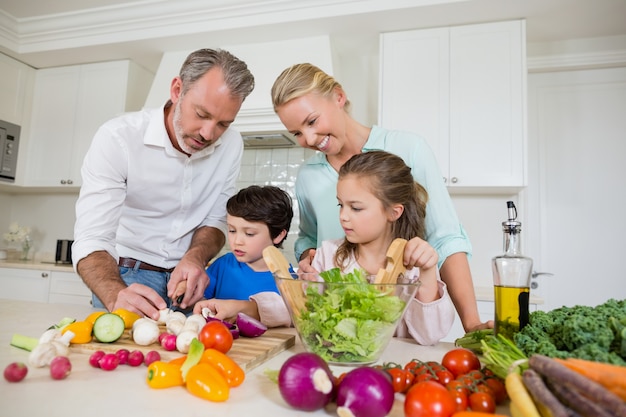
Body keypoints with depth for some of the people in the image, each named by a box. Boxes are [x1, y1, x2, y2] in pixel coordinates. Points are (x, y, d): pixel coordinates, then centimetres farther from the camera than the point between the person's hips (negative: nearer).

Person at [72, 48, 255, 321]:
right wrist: (116, 296, -41)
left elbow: (215, 220, 1)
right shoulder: (117, 138, -17)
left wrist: (196, 256, -20)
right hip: (126, 281, -2)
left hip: (188, 279, 3)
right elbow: (91, 240, -21)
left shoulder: (231, 145, -6)